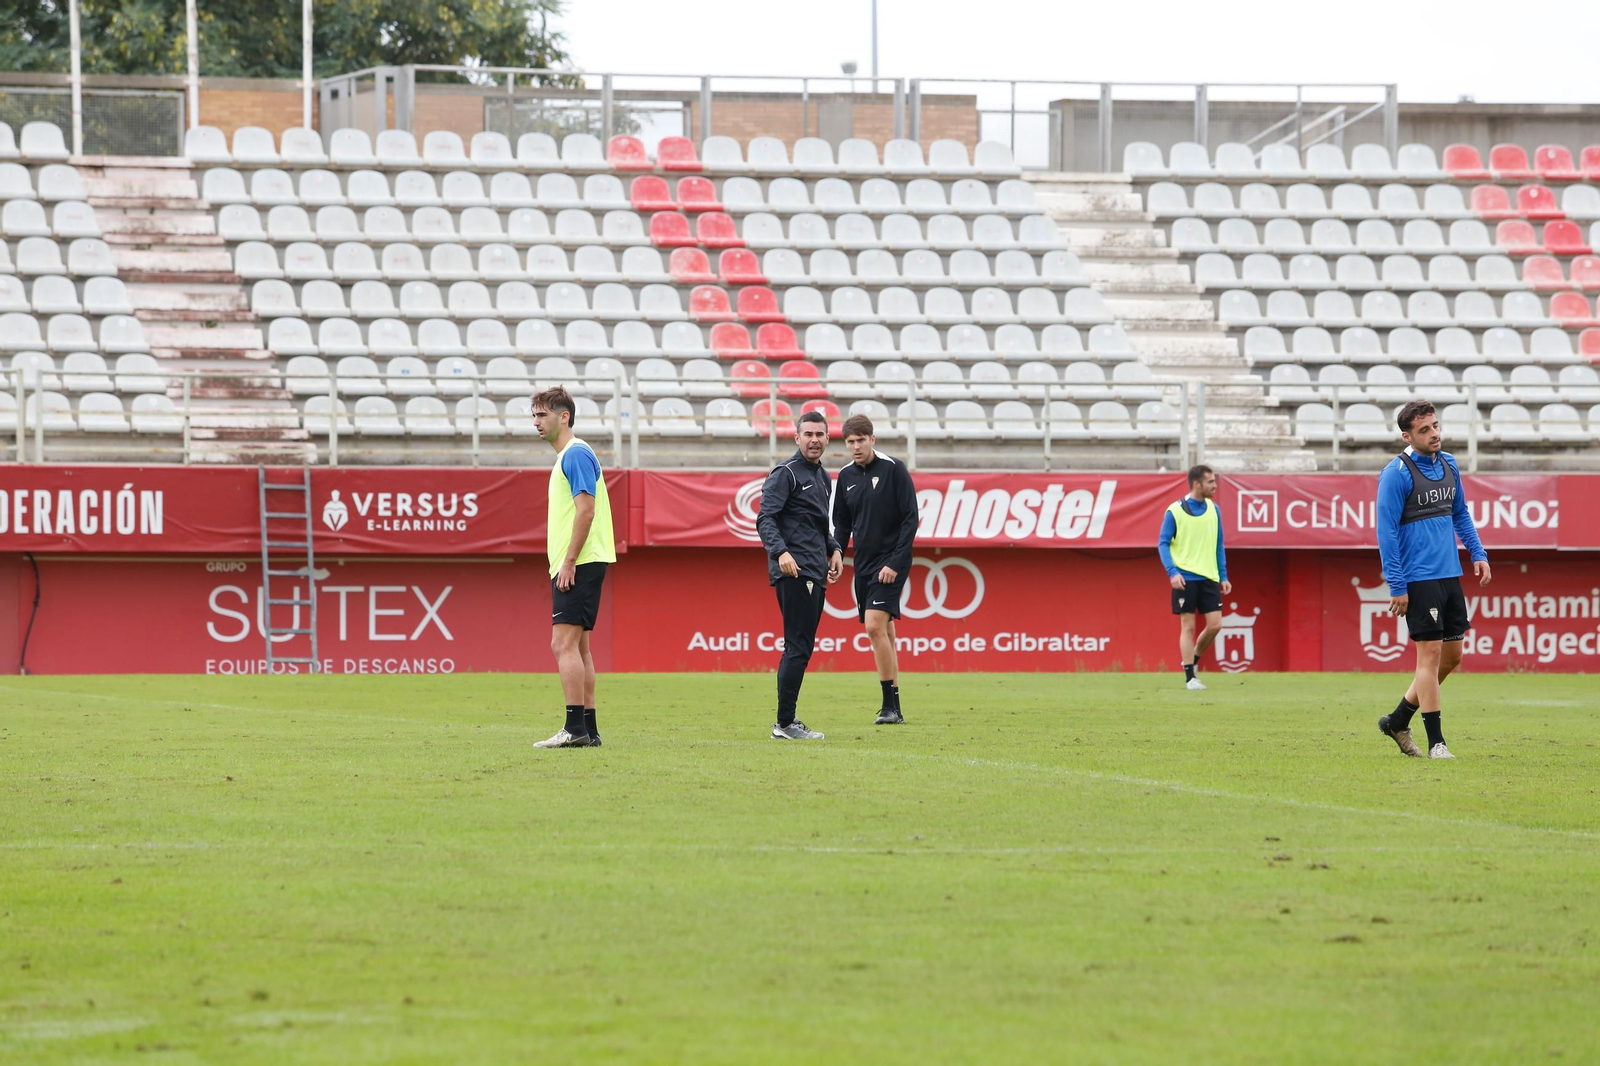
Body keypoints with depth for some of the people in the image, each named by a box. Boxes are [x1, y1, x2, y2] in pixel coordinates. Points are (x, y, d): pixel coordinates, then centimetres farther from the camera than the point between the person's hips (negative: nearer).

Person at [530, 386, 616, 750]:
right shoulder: (566, 456, 20)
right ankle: (588, 729, 10)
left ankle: (575, 728, -17)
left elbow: (586, 510, -19)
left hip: (579, 564, -11)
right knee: (577, 646, 10)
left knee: (565, 643, -14)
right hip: (572, 565, 11)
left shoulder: (575, 454, -11)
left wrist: (569, 563, -20)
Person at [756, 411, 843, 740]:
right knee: (798, 648, -12)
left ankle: (787, 720, 14)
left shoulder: (822, 477, 21)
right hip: (793, 572, -9)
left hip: (815, 573, 9)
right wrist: (780, 552, -31)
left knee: (800, 648, 10)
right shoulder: (786, 473, -7)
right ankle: (785, 723, -10)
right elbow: (765, 518, -16)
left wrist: (834, 550, 17)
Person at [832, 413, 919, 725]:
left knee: (874, 626, -18)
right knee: (884, 633, 8)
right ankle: (893, 709, 11)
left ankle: (891, 706, -15)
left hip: (889, 564, -7)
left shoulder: (893, 470, -9)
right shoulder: (847, 476, 10)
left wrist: (895, 562, -16)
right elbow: (842, 524, 18)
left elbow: (911, 519, -11)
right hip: (863, 564, 7)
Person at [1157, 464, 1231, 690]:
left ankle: (1193, 659, 23)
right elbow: (1163, 544, -4)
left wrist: (1223, 576, 10)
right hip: (1185, 578, -4)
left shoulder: (1213, 510, 9)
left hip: (1209, 578, 4)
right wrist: (1172, 572, -18)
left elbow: (1218, 545, 15)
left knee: (1215, 624, -2)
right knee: (1188, 626, -2)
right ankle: (1190, 677, 5)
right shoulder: (1175, 511, -6)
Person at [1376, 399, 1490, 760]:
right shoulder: (1397, 474, -11)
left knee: (1451, 655, 11)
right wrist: (1396, 586, -15)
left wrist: (1478, 553, 13)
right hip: (1419, 578, -8)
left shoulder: (1448, 464, 11)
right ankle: (1436, 742, -1)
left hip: (1449, 576, 8)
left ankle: (1397, 721, 25)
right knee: (1431, 653, -7)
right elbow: (1386, 531, -12)